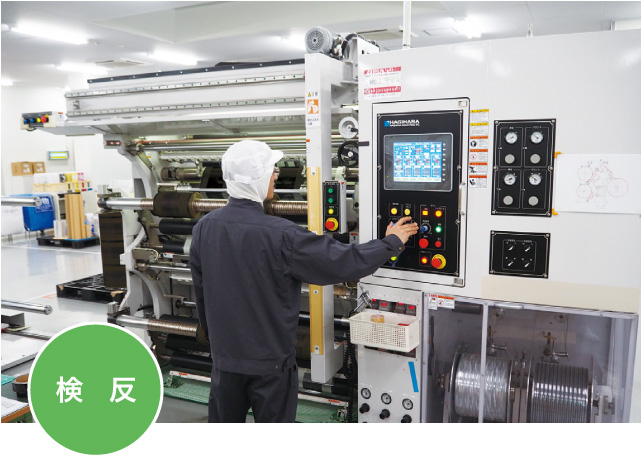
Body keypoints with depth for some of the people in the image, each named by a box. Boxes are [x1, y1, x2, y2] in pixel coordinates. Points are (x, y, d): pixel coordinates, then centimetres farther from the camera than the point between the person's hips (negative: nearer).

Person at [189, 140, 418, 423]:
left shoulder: (204, 228, -7)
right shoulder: (280, 236, -25)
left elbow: (201, 292, 4)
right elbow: (345, 263, -21)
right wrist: (391, 242, -4)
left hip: (224, 357, 5)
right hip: (269, 361, -5)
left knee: (224, 421, 21)